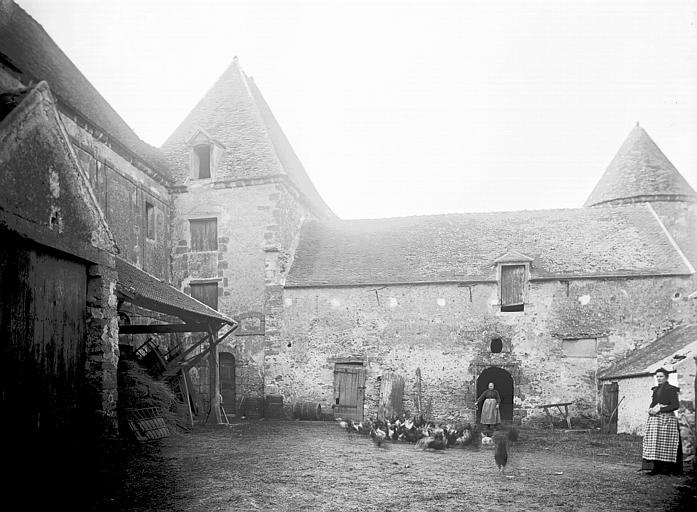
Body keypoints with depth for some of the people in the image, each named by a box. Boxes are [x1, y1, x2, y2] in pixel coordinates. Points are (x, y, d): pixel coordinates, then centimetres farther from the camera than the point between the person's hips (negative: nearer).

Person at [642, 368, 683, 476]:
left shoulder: (671, 389, -4)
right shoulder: (656, 390, 17)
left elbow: (675, 405, -12)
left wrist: (660, 409, -15)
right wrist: (651, 409, 0)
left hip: (666, 418, -7)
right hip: (654, 419, 7)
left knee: (665, 443, -6)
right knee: (654, 443, 2)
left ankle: (666, 469, -3)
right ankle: (656, 468, 4)